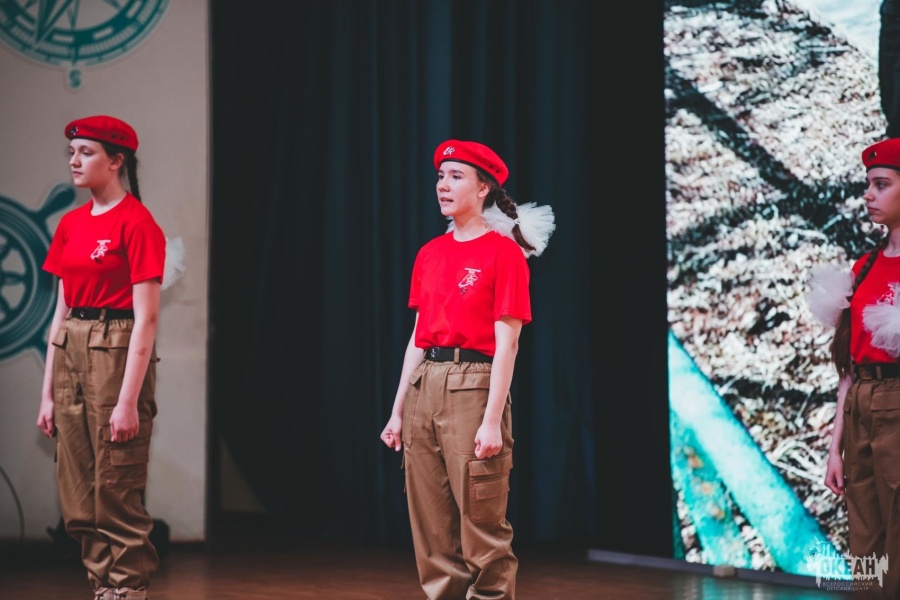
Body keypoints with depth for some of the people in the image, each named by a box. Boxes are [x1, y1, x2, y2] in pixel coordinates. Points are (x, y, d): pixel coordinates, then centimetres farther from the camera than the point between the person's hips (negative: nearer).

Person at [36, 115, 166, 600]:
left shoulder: (137, 223, -10)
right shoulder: (71, 224, 12)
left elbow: (145, 318, -14)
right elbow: (62, 309, 15)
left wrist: (129, 400, -19)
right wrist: (47, 393, 12)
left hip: (116, 354, -8)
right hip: (70, 353, 8)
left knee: (116, 491, -5)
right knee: (78, 496, 9)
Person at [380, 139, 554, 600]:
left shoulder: (504, 251, -5)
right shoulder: (430, 254, 14)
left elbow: (507, 342, -10)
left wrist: (492, 420, -16)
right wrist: (398, 411, 14)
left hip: (472, 385, -7)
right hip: (423, 387, 7)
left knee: (482, 525, -6)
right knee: (431, 528, 7)